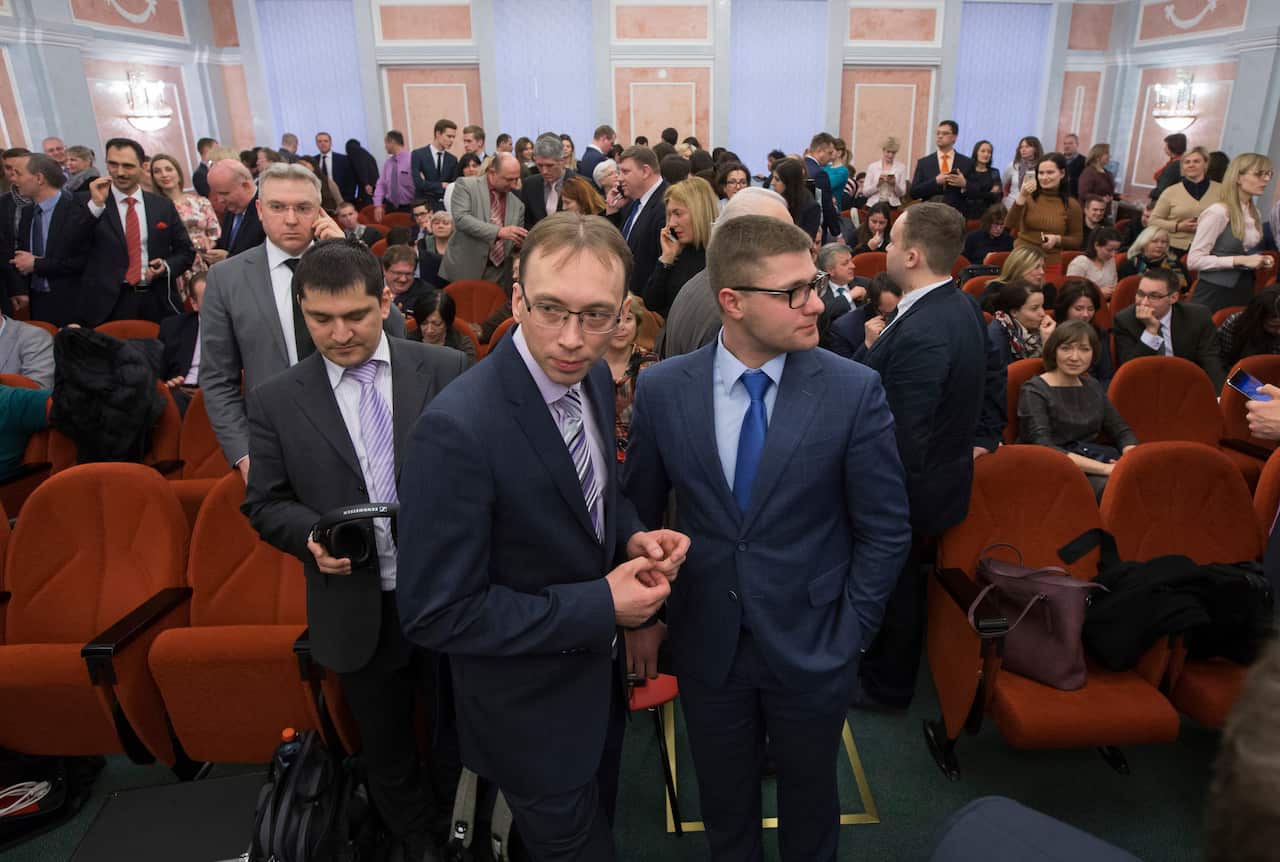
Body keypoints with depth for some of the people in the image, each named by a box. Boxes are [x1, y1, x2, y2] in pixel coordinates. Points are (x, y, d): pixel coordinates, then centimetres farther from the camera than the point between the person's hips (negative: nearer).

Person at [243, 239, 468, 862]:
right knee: (385, 748, 20)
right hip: (358, 611, 1)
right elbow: (266, 504, 2)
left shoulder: (445, 371, -6)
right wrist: (311, 537, -18)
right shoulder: (276, 402, -3)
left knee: (459, 736, 19)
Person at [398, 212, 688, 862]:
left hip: (600, 673, 7)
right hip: (529, 709, -7)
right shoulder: (457, 429, -33)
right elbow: (435, 614, -28)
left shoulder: (594, 377, -9)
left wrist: (632, 537, -13)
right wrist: (600, 606, -26)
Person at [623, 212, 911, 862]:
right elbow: (638, 512, 1)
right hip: (706, 642, 1)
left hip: (812, 644, -1)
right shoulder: (662, 389, -10)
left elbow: (885, 529, -6)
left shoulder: (853, 390, -15)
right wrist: (644, 618, 2)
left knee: (809, 798, 22)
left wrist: (851, 632, -6)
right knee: (723, 800, 23)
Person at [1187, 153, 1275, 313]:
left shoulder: (1254, 213, 10)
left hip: (1244, 292, 7)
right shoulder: (1218, 212, -14)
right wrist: (1240, 260, -21)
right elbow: (1193, 260, -19)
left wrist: (1260, 260, 6)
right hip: (1214, 293, -7)